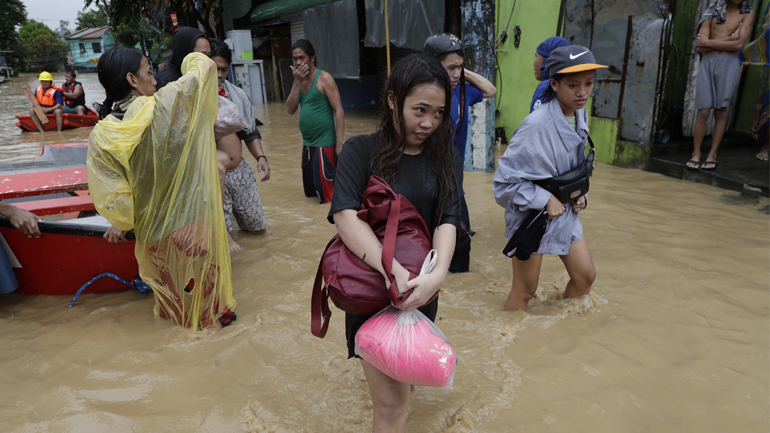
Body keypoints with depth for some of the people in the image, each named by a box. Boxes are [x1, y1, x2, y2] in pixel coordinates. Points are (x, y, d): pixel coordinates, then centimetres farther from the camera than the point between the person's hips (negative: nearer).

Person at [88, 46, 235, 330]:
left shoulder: (101, 136, -12)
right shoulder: (166, 104, -20)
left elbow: (109, 189, -9)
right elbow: (204, 66, -8)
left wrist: (119, 223, 10)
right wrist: (193, 59, 16)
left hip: (152, 229, 3)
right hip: (192, 215, -2)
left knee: (169, 278, 26)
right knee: (201, 269, 21)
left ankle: (174, 315, 48)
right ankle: (211, 317, 41)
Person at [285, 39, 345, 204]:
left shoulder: (324, 78, -11)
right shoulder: (300, 79, 10)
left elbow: (339, 111, -16)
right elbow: (290, 109, 2)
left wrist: (340, 143, -21)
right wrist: (297, 82, -8)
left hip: (324, 144, -8)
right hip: (307, 143, 8)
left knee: (326, 194, -4)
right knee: (310, 191, 17)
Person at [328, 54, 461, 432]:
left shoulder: (447, 158, 0)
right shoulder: (362, 150, -10)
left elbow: (447, 220, -11)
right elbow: (344, 214, -24)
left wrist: (438, 273, -31)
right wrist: (393, 270, -37)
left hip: (421, 285, 4)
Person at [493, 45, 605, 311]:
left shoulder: (580, 115, 0)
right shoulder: (537, 125, -27)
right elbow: (505, 180, -24)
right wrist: (546, 200, -24)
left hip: (565, 212, 8)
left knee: (585, 276, 17)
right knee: (524, 291, 5)